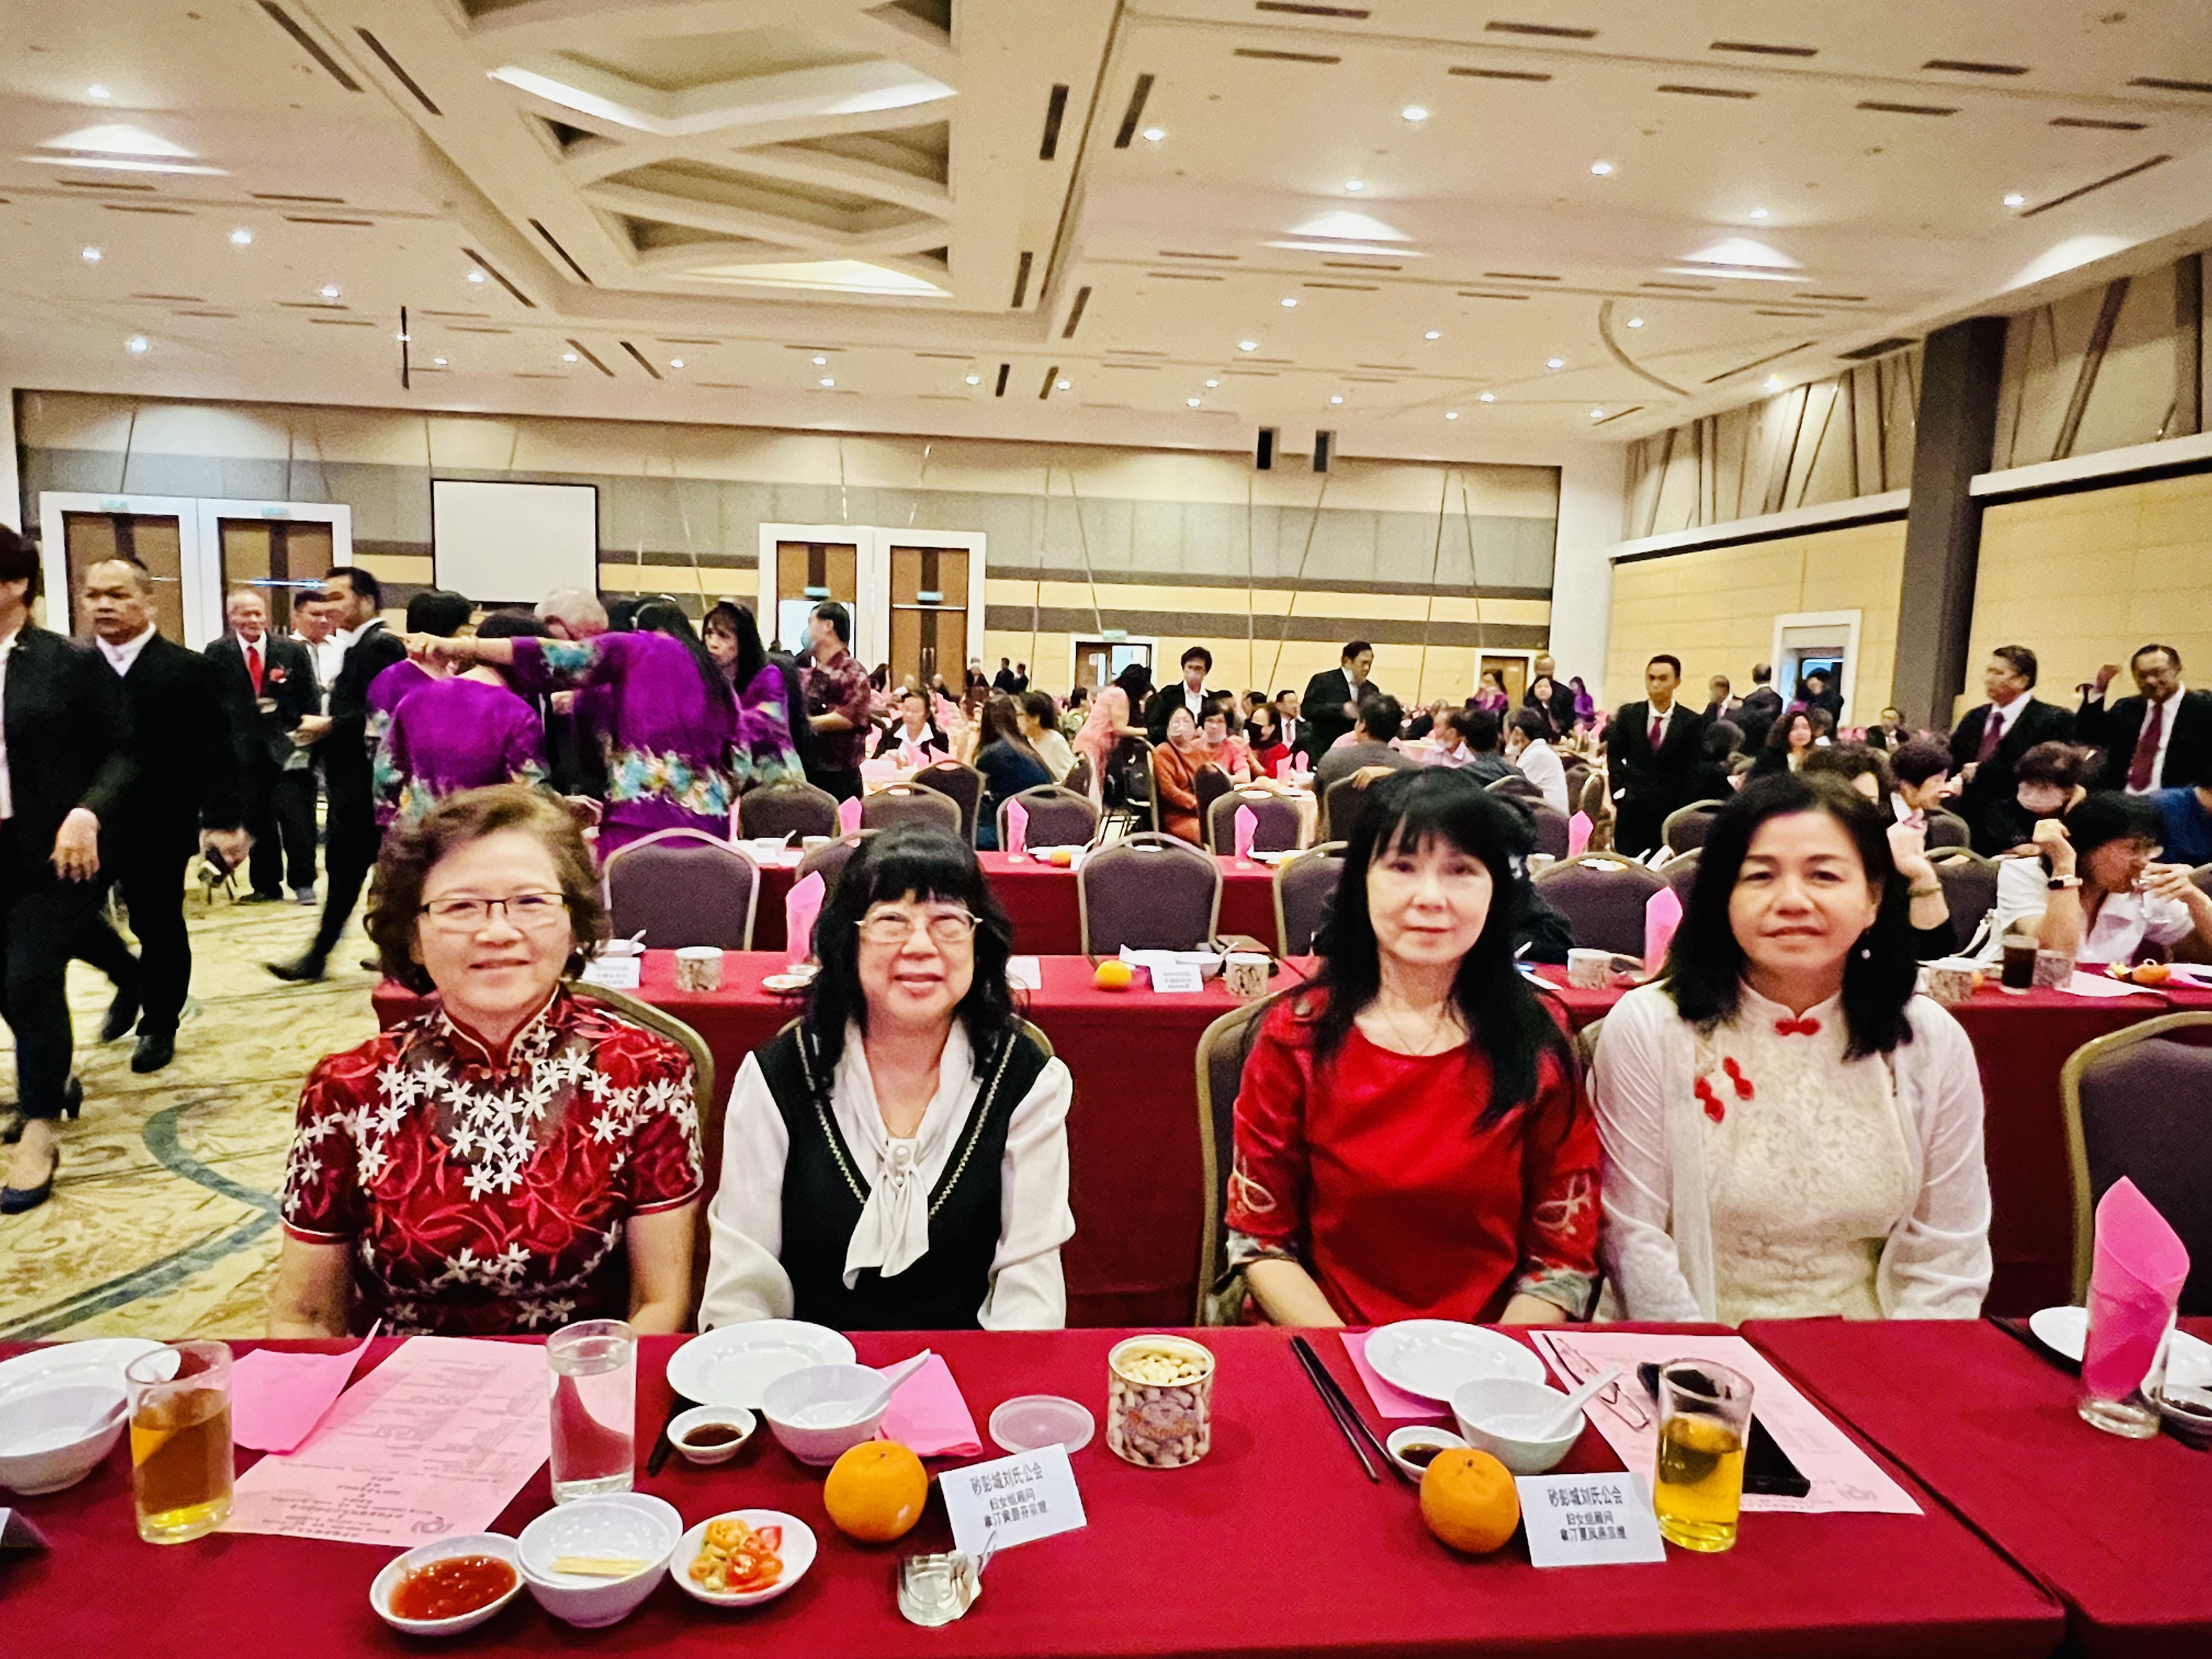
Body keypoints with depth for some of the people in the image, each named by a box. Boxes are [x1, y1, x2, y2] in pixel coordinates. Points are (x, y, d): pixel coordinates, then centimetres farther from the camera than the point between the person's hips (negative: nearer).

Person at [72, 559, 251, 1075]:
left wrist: (223, 821, -15)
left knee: (159, 927, 7)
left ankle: (159, 1025, 26)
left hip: (159, 828, -3)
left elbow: (216, 753, -9)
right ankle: (129, 978, 28)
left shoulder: (188, 670, -6)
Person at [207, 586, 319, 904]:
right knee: (256, 819, 6)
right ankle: (266, 885, 16)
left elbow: (310, 699, 3)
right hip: (244, 750, 1)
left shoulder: (294, 651, 4)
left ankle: (303, 883, 4)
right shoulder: (217, 654, 5)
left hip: (288, 746, -1)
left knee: (295, 815, -5)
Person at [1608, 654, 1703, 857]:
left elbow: (1692, 771, 1)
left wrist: (1681, 810, -5)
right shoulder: (1628, 714, 5)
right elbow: (1614, 755, 10)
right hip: (1631, 809, 1)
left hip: (1671, 812, -1)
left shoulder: (1691, 722, 0)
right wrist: (1619, 790, -1)